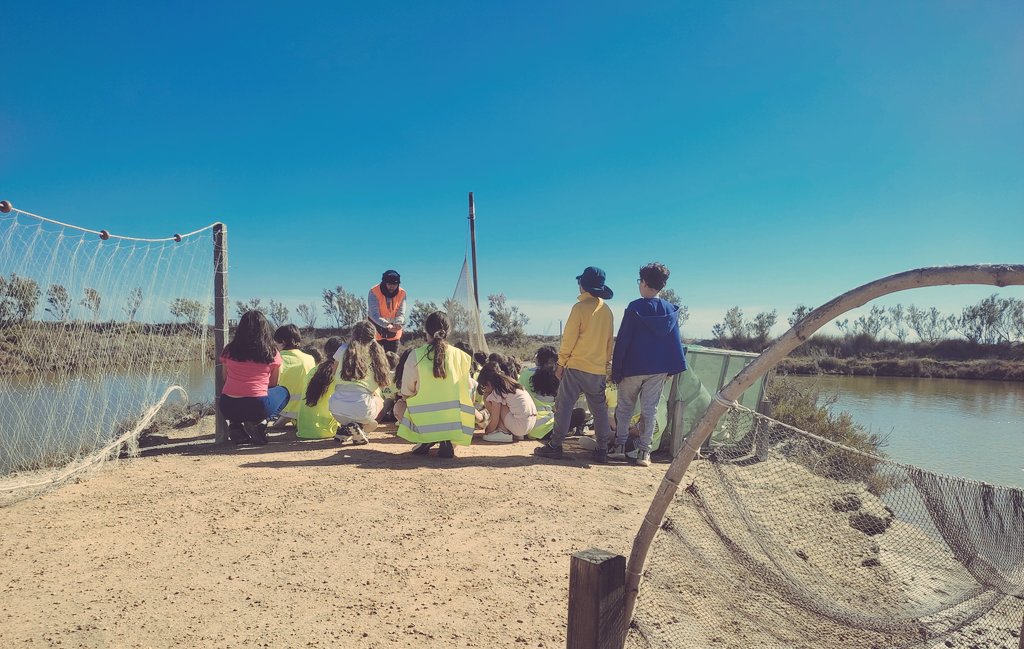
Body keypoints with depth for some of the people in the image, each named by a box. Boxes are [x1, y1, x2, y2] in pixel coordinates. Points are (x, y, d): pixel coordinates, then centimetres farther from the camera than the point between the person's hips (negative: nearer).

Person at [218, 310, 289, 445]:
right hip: (257, 407, -3)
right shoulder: (272, 353, 3)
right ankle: (258, 423, 1)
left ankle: (235, 425, 9)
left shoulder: (229, 350, 7)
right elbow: (272, 384, 13)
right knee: (283, 391, 27)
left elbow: (225, 380, 18)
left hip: (227, 408, 3)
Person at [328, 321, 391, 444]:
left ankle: (345, 430, 9)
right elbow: (382, 381, 11)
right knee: (379, 401, 32)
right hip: (361, 409, -3)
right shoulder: (376, 354, 8)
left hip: (336, 408, 3)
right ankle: (358, 426, 5)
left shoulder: (343, 350, 7)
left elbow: (334, 375, 17)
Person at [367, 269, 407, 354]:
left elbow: (401, 314, -11)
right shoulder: (374, 292, -18)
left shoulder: (402, 293, -9)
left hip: (393, 334, 3)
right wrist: (387, 325, -39)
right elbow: (374, 314, -24)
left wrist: (398, 324, -34)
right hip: (376, 331, -3)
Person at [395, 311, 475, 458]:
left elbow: (405, 394, 0)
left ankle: (424, 440, 4)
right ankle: (449, 440, 3)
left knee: (399, 406, 30)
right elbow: (468, 395, 8)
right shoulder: (460, 355, 1)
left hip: (424, 423, 0)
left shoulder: (416, 355, -4)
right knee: (476, 414, 34)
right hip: (455, 424, 0)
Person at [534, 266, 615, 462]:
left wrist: (561, 363, -2)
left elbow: (569, 338, -10)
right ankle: (602, 450, 12)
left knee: (564, 405, 1)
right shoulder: (607, 311, 8)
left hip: (576, 366, -5)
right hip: (599, 370, 6)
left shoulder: (581, 307, -10)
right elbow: (609, 342, 12)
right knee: (599, 409, 10)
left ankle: (555, 446, 3)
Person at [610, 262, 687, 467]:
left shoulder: (635, 308, -10)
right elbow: (675, 342, 4)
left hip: (633, 368, -3)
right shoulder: (670, 310, 2)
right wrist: (674, 368, 11)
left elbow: (622, 341, -9)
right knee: (649, 410, 8)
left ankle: (620, 446, 11)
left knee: (624, 407, 12)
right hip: (659, 369, 3)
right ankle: (644, 452, 7)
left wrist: (616, 371, -3)